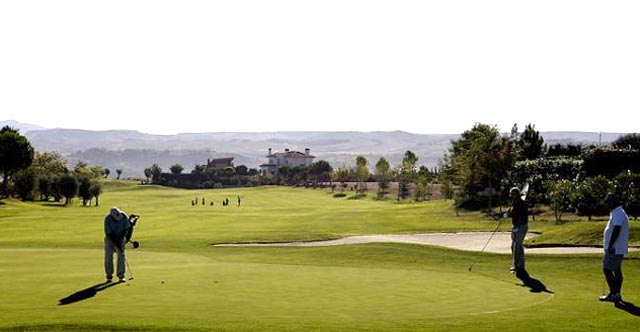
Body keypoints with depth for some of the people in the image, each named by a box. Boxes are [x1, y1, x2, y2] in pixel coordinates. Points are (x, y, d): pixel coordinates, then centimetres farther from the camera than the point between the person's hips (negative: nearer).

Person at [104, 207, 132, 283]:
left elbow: (127, 228, -9)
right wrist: (117, 244, -24)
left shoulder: (124, 216, -20)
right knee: (108, 256, -6)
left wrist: (121, 238, -16)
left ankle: (121, 276, -2)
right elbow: (108, 233, -23)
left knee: (121, 255, -6)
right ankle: (109, 276, 4)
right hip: (110, 238, -2)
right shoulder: (107, 219, -26)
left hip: (120, 237, 2)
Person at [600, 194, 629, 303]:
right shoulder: (618, 213, 17)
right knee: (617, 270, 12)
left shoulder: (618, 213, -17)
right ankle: (616, 294, 16)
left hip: (614, 249, -11)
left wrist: (610, 245, -25)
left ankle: (614, 294, -7)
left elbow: (616, 230, -25)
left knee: (607, 269, -9)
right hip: (617, 249, 11)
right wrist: (610, 245, 23)